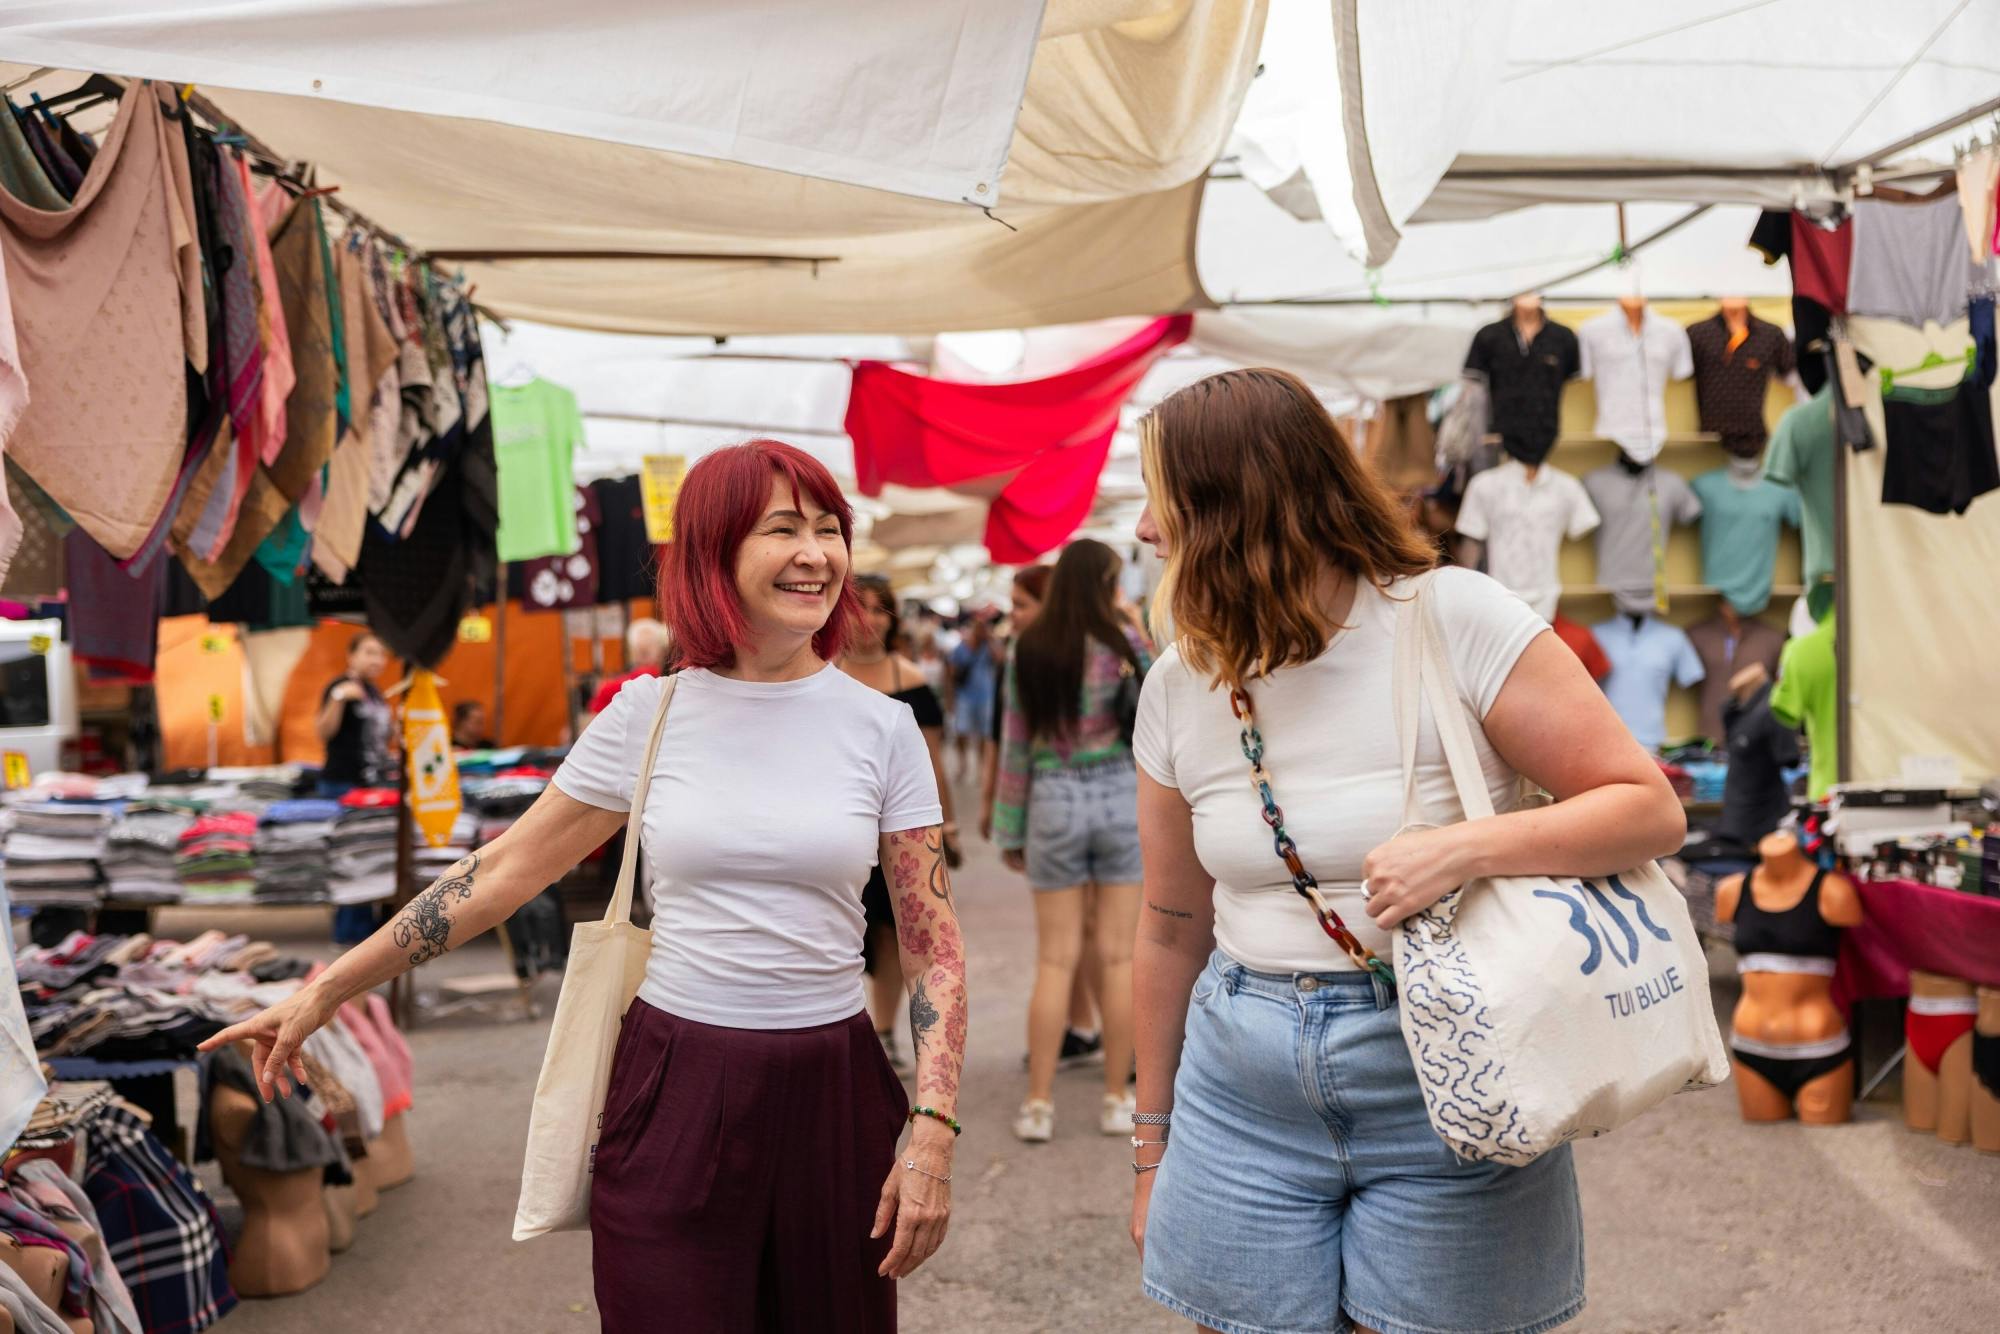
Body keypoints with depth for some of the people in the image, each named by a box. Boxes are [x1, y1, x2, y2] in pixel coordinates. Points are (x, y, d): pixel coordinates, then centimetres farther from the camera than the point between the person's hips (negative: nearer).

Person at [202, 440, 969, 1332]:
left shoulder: (882, 728, -3)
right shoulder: (648, 714, -2)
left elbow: (935, 950, 0)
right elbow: (501, 871, 4)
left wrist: (934, 1133, -9)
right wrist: (321, 994, 5)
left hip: (829, 1093, 1)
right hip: (673, 1089, 0)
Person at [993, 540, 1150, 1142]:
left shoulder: (1027, 651, 1)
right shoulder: (1125, 642, -4)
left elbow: (1017, 746, 3)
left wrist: (1010, 830, 10)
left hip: (1053, 801, 1)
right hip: (1121, 795, -1)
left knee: (1056, 959, 5)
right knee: (1117, 956, 5)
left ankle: (1039, 1104, 8)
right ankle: (1117, 1099, 13)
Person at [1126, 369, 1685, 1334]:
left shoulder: (1454, 620, -12)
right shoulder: (1181, 684, 1)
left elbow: (1651, 810, -10)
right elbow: (1174, 927, 9)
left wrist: (1465, 848, -27)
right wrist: (1153, 1147, 14)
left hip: (1444, 1086, -3)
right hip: (1245, 1099, 4)